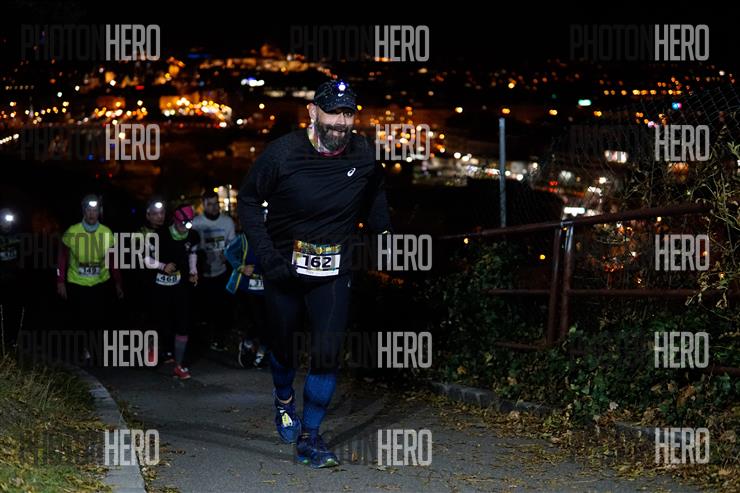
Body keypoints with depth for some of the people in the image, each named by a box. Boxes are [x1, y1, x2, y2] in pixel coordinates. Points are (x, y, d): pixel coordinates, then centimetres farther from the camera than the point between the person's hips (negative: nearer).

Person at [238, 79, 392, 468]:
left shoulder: (364, 155, -6)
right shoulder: (283, 154, -15)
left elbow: (374, 196, 16)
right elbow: (248, 200, -3)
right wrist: (266, 255, -12)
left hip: (333, 273, 1)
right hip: (283, 269, 0)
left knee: (327, 354, -11)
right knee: (283, 346, 17)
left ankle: (309, 438, 1)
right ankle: (284, 401, 49)